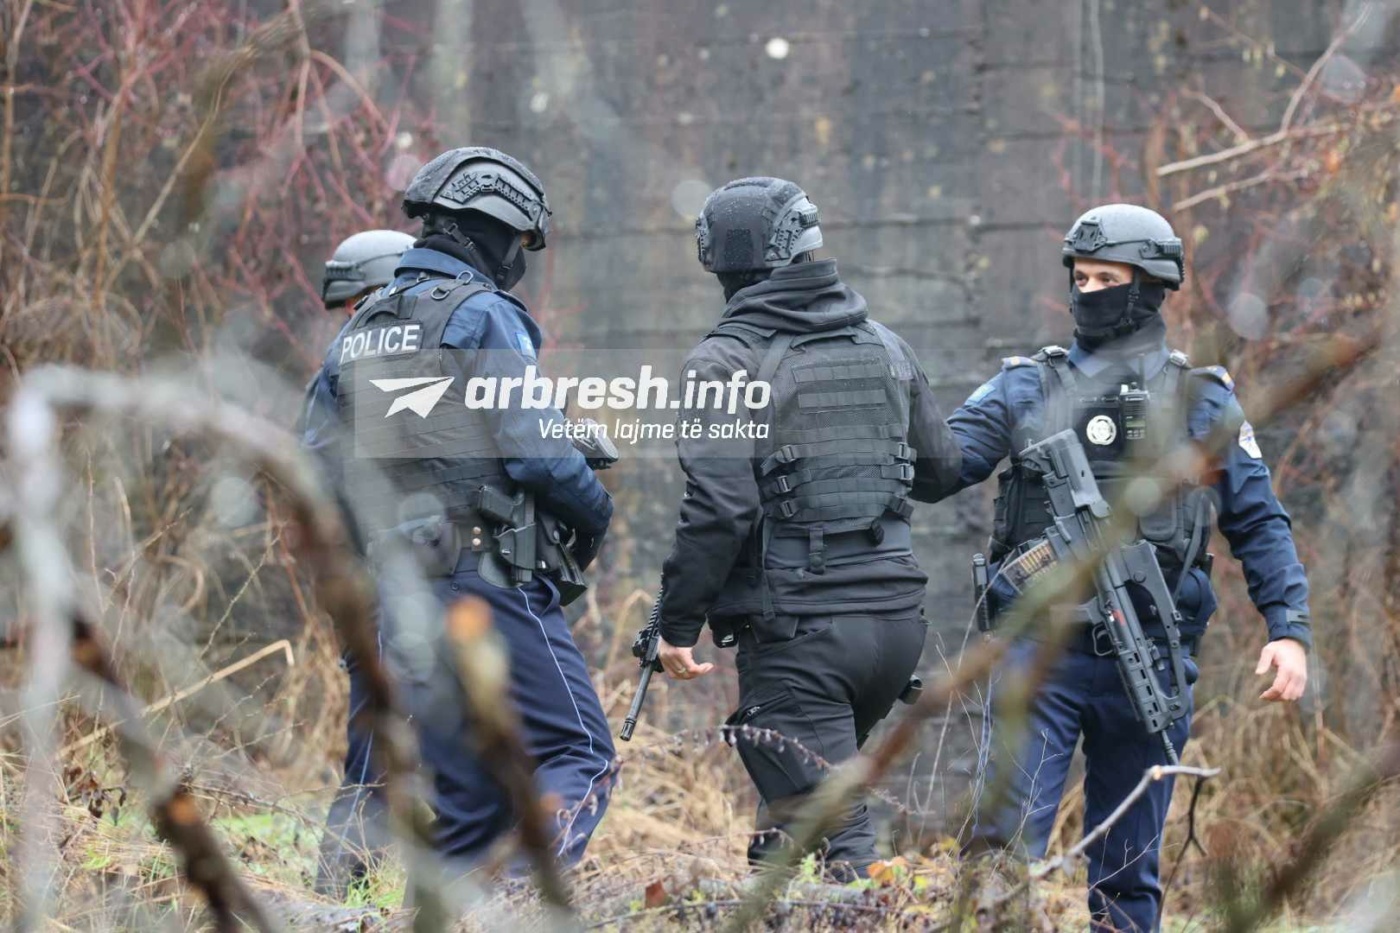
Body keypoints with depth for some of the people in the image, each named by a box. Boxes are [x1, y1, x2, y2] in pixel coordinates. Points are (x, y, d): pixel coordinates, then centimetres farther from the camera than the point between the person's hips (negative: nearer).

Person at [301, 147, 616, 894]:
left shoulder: (359, 331, 18)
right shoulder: (482, 315, -5)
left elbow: (317, 466, 15)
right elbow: (534, 448, -12)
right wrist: (593, 510, 5)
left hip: (389, 596, 8)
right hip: (484, 576, -8)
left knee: (466, 781, 12)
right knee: (576, 757, -7)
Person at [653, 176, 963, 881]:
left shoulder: (727, 361, -9)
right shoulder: (885, 348, 10)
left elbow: (718, 507, -17)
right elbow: (940, 470, 20)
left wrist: (678, 623, -8)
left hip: (798, 630, -6)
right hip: (897, 617, 6)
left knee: (831, 831, -7)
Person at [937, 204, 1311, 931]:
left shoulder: (1201, 400, 9)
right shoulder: (1027, 387, 9)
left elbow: (1258, 523, 7)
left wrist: (1289, 628, -4)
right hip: (1041, 646, 0)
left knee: (1127, 870, 8)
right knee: (1007, 842, -12)